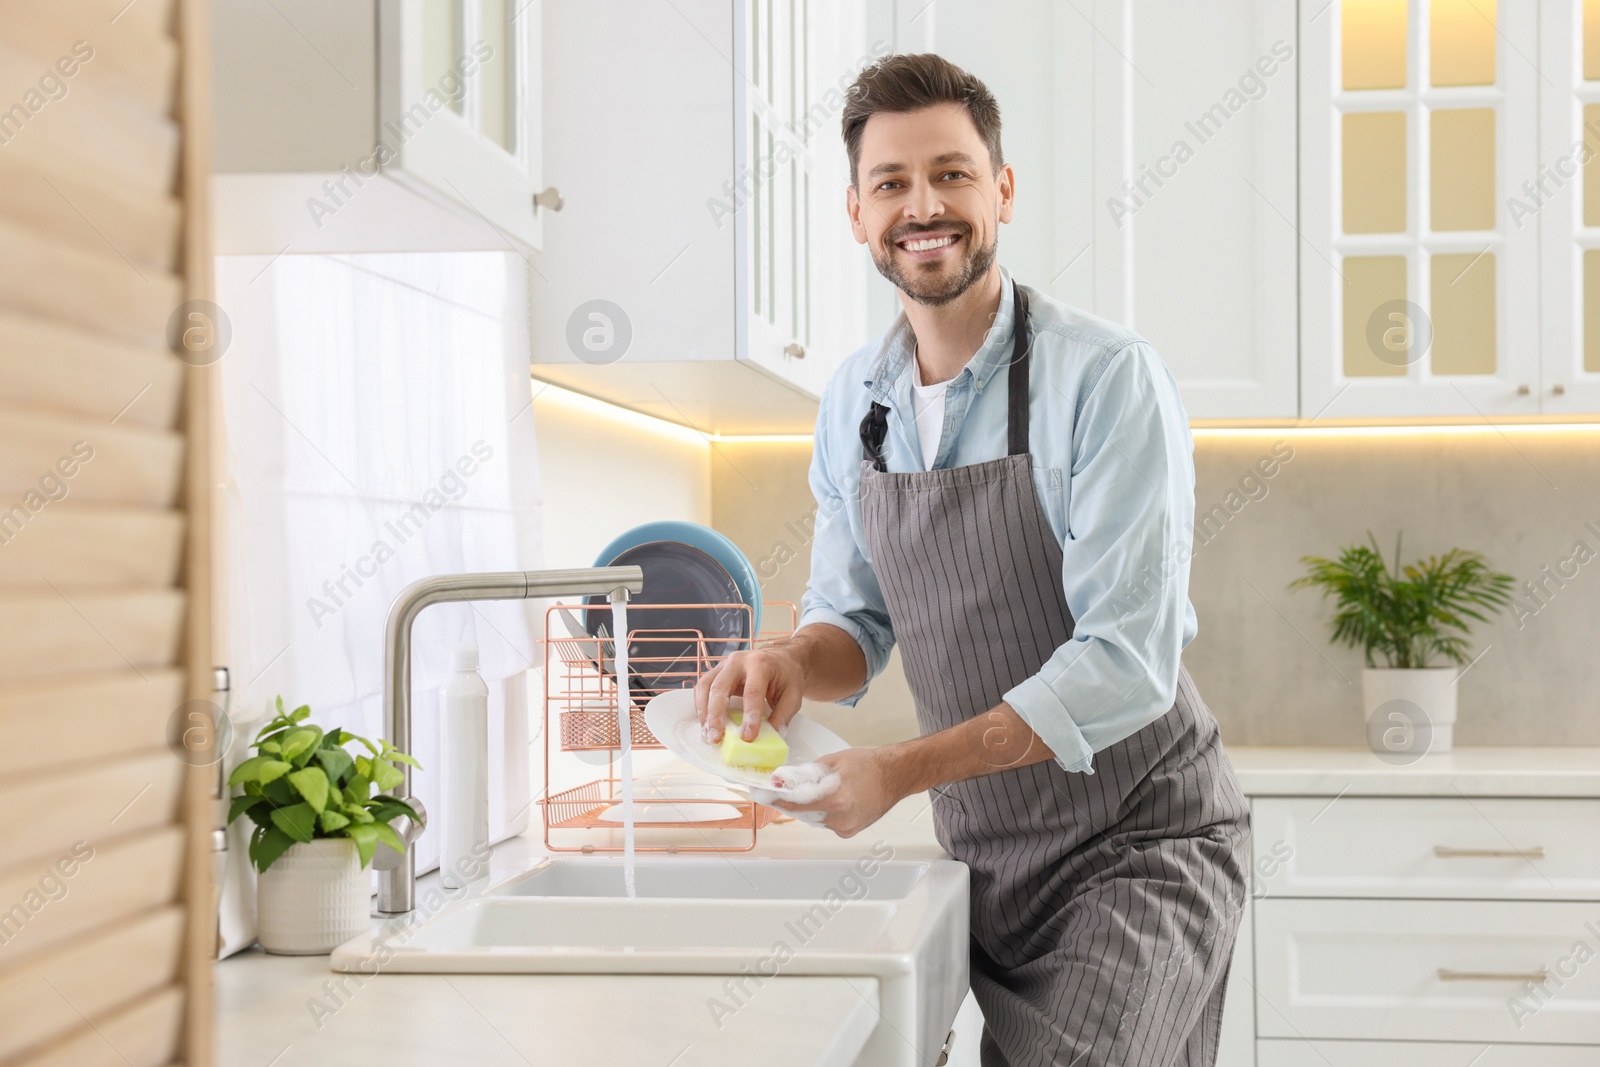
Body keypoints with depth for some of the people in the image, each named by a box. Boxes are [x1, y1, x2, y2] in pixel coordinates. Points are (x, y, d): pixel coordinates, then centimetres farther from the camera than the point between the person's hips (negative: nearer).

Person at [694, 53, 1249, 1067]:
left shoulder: (1109, 378, -17)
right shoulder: (852, 403, 3)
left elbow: (1126, 664, -22)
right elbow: (857, 620, 12)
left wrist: (902, 771, -25)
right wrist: (794, 661, -12)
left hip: (1138, 841, -5)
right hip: (984, 852, 6)